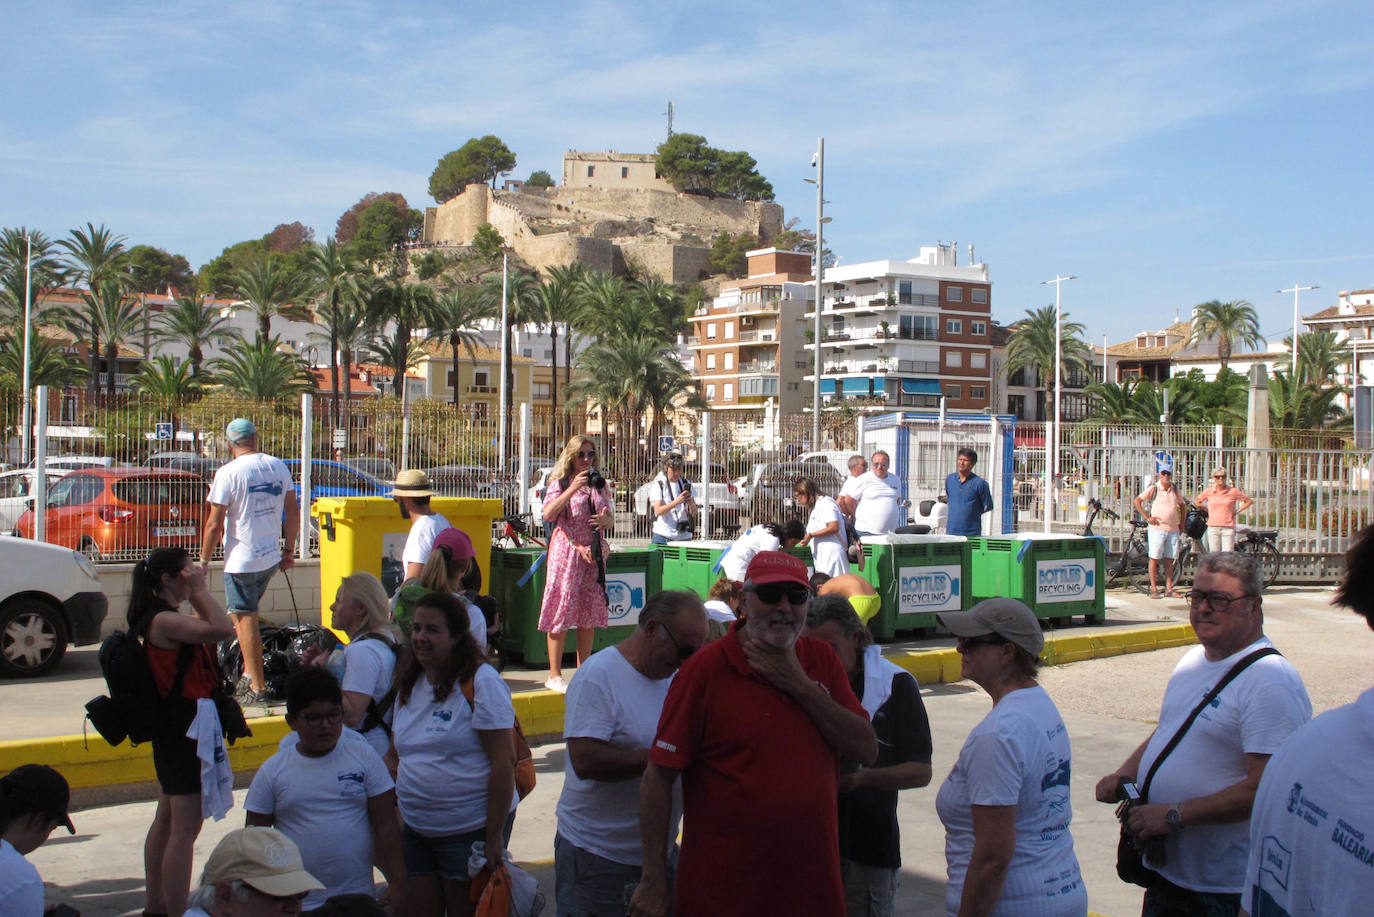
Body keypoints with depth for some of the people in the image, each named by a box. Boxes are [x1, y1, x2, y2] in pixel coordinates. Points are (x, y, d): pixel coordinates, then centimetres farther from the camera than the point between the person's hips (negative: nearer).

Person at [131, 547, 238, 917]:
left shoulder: (162, 617, 11)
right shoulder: (164, 620, -21)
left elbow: (209, 627, 21)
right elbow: (222, 629, -33)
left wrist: (197, 594, 8)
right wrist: (200, 589, -21)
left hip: (175, 728, 11)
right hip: (186, 728, -11)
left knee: (167, 819, 19)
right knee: (185, 826, -7)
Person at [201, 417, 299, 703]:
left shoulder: (228, 473, -12)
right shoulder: (278, 466, 4)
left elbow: (214, 524, -12)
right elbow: (292, 513, 9)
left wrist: (203, 561, -1)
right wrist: (288, 551, 19)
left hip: (242, 560, -6)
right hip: (271, 559, 6)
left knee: (246, 621, 0)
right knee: (246, 617, 21)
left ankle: (258, 688, 2)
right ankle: (249, 673, 20)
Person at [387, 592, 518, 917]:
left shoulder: (481, 682, -14)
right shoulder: (409, 685, 8)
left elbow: (503, 761, -17)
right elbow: (397, 754, 21)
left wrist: (494, 837, -19)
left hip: (471, 830, -6)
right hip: (415, 828, 6)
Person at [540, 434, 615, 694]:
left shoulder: (600, 484, 15)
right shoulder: (560, 482, 1)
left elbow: (611, 520, 18)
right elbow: (548, 514, -15)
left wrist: (605, 520, -5)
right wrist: (572, 489, -19)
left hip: (594, 553, 5)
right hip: (567, 551, -5)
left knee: (590, 613, 6)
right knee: (562, 609, -6)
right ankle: (554, 675, 0)